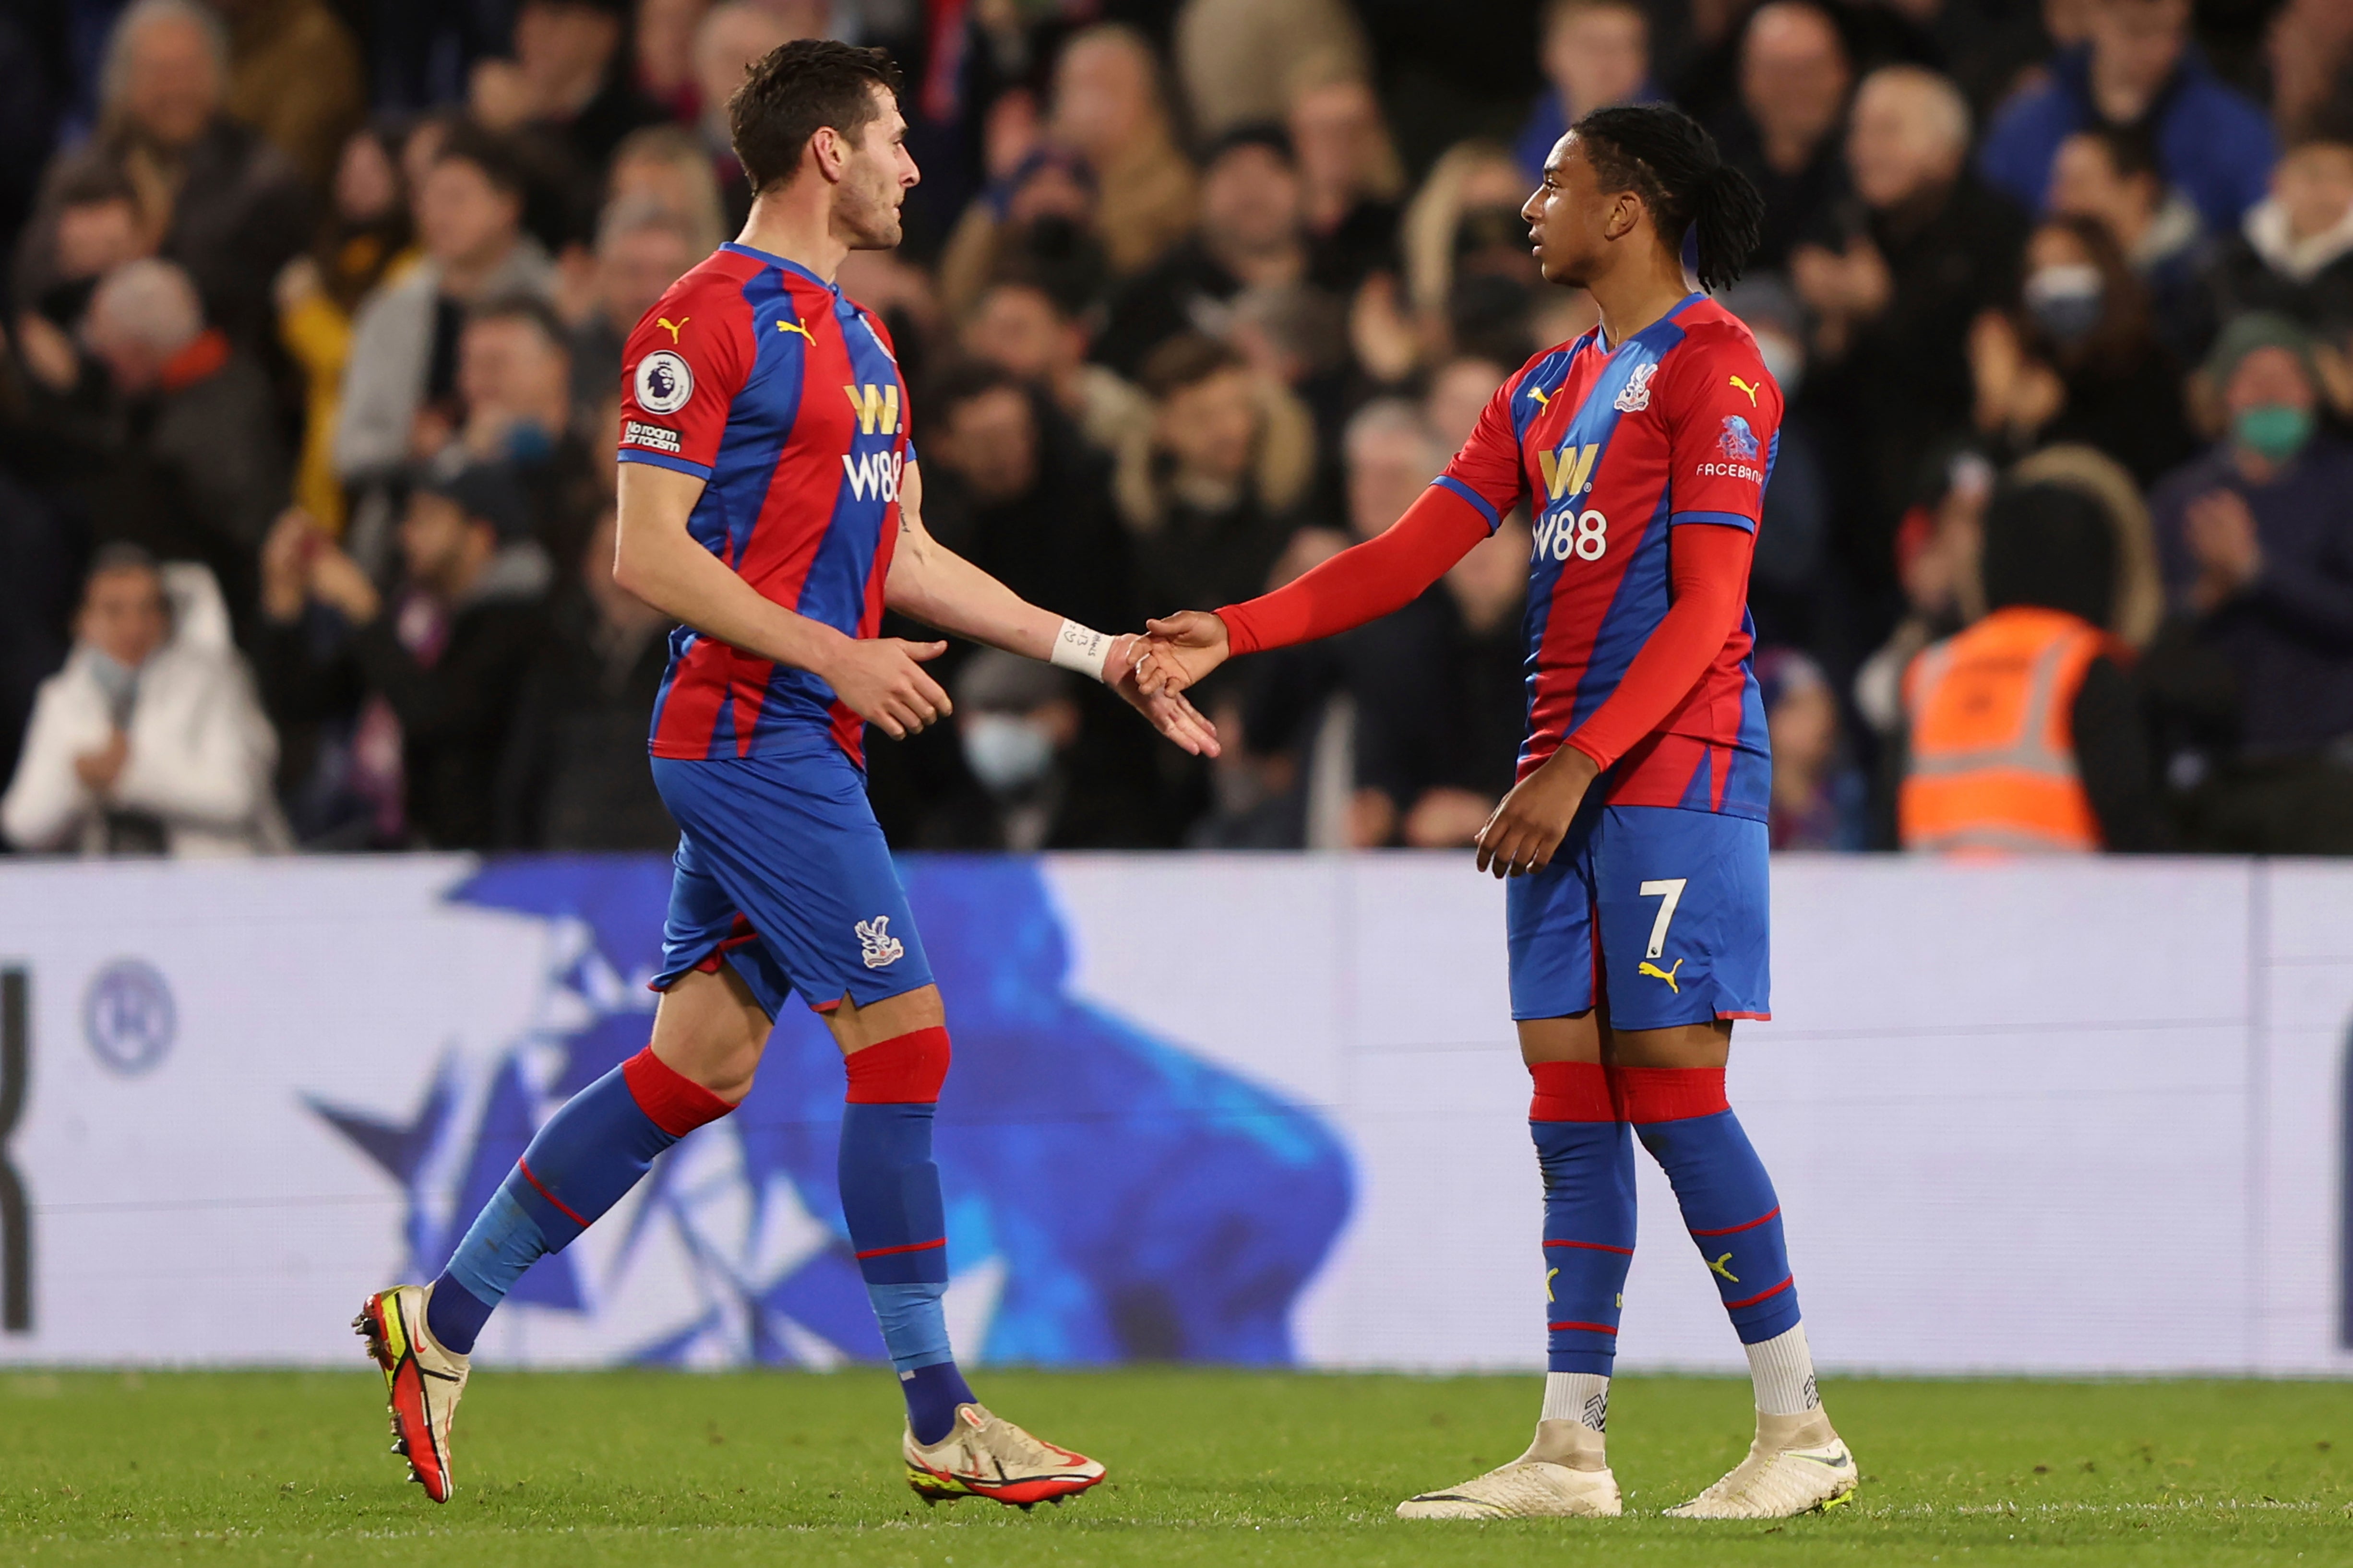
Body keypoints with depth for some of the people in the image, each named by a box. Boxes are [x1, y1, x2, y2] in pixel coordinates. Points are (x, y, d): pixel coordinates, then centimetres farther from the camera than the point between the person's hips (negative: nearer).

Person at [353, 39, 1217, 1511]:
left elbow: (903, 556, 23)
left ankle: (443, 1319, 15)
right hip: (751, 726, -10)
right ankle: (940, 1421, -6)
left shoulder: (858, 337, 19)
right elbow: (647, 550, -14)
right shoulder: (709, 320, -10)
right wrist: (834, 655, -18)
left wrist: (1092, 651, 18)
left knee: (699, 1067, 8)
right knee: (904, 1034, -10)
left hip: (801, 744, 10)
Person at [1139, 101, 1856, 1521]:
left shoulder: (1713, 367, -9)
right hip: (1571, 785, 8)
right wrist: (1234, 636, 7)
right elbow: (1411, 554, 16)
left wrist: (1576, 766, -21)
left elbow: (1705, 606, -15)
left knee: (1673, 1089, -10)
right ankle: (1571, 1451, 5)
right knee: (1572, 1107, 5)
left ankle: (1801, 1432, -4)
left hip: (1676, 772, -8)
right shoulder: (1551, 391, 18)